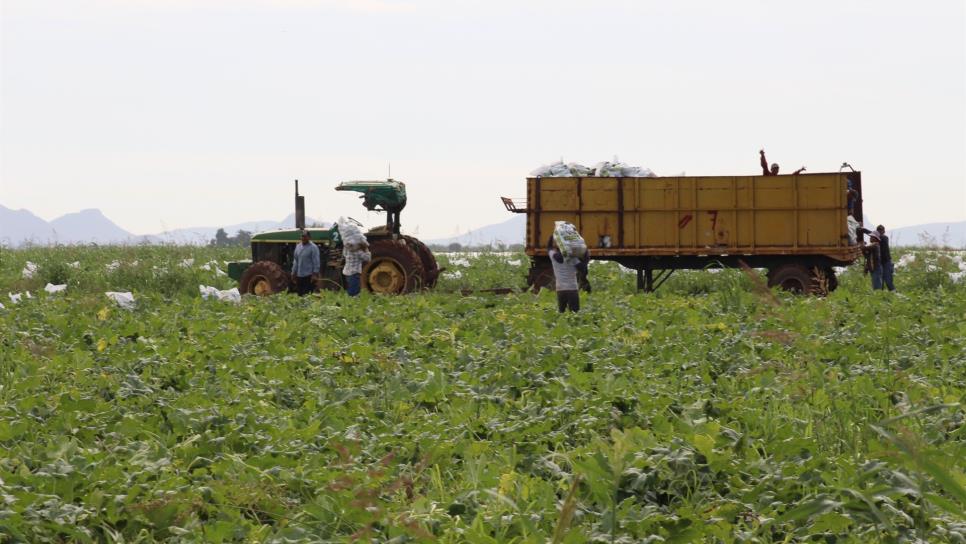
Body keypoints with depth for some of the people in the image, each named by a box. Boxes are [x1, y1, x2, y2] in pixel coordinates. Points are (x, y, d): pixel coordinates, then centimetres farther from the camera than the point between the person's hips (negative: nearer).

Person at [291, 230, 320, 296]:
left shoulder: (313, 247, -7)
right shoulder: (298, 247, 12)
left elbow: (316, 262, -10)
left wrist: (314, 274, -14)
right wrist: (293, 273, 17)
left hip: (309, 275, -6)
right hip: (299, 275, 6)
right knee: (299, 294, 8)